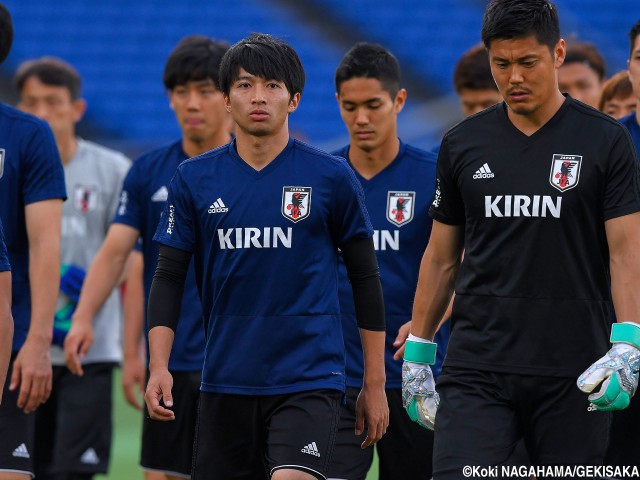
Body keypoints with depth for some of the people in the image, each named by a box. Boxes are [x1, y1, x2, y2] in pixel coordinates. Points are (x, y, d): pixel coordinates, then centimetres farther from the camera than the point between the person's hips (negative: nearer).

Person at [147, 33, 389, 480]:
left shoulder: (331, 177, 0)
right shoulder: (194, 179, 5)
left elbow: (366, 279, 6)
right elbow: (169, 277, 6)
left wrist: (375, 383, 5)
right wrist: (158, 366, -7)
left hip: (310, 380, -3)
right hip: (225, 383, 3)